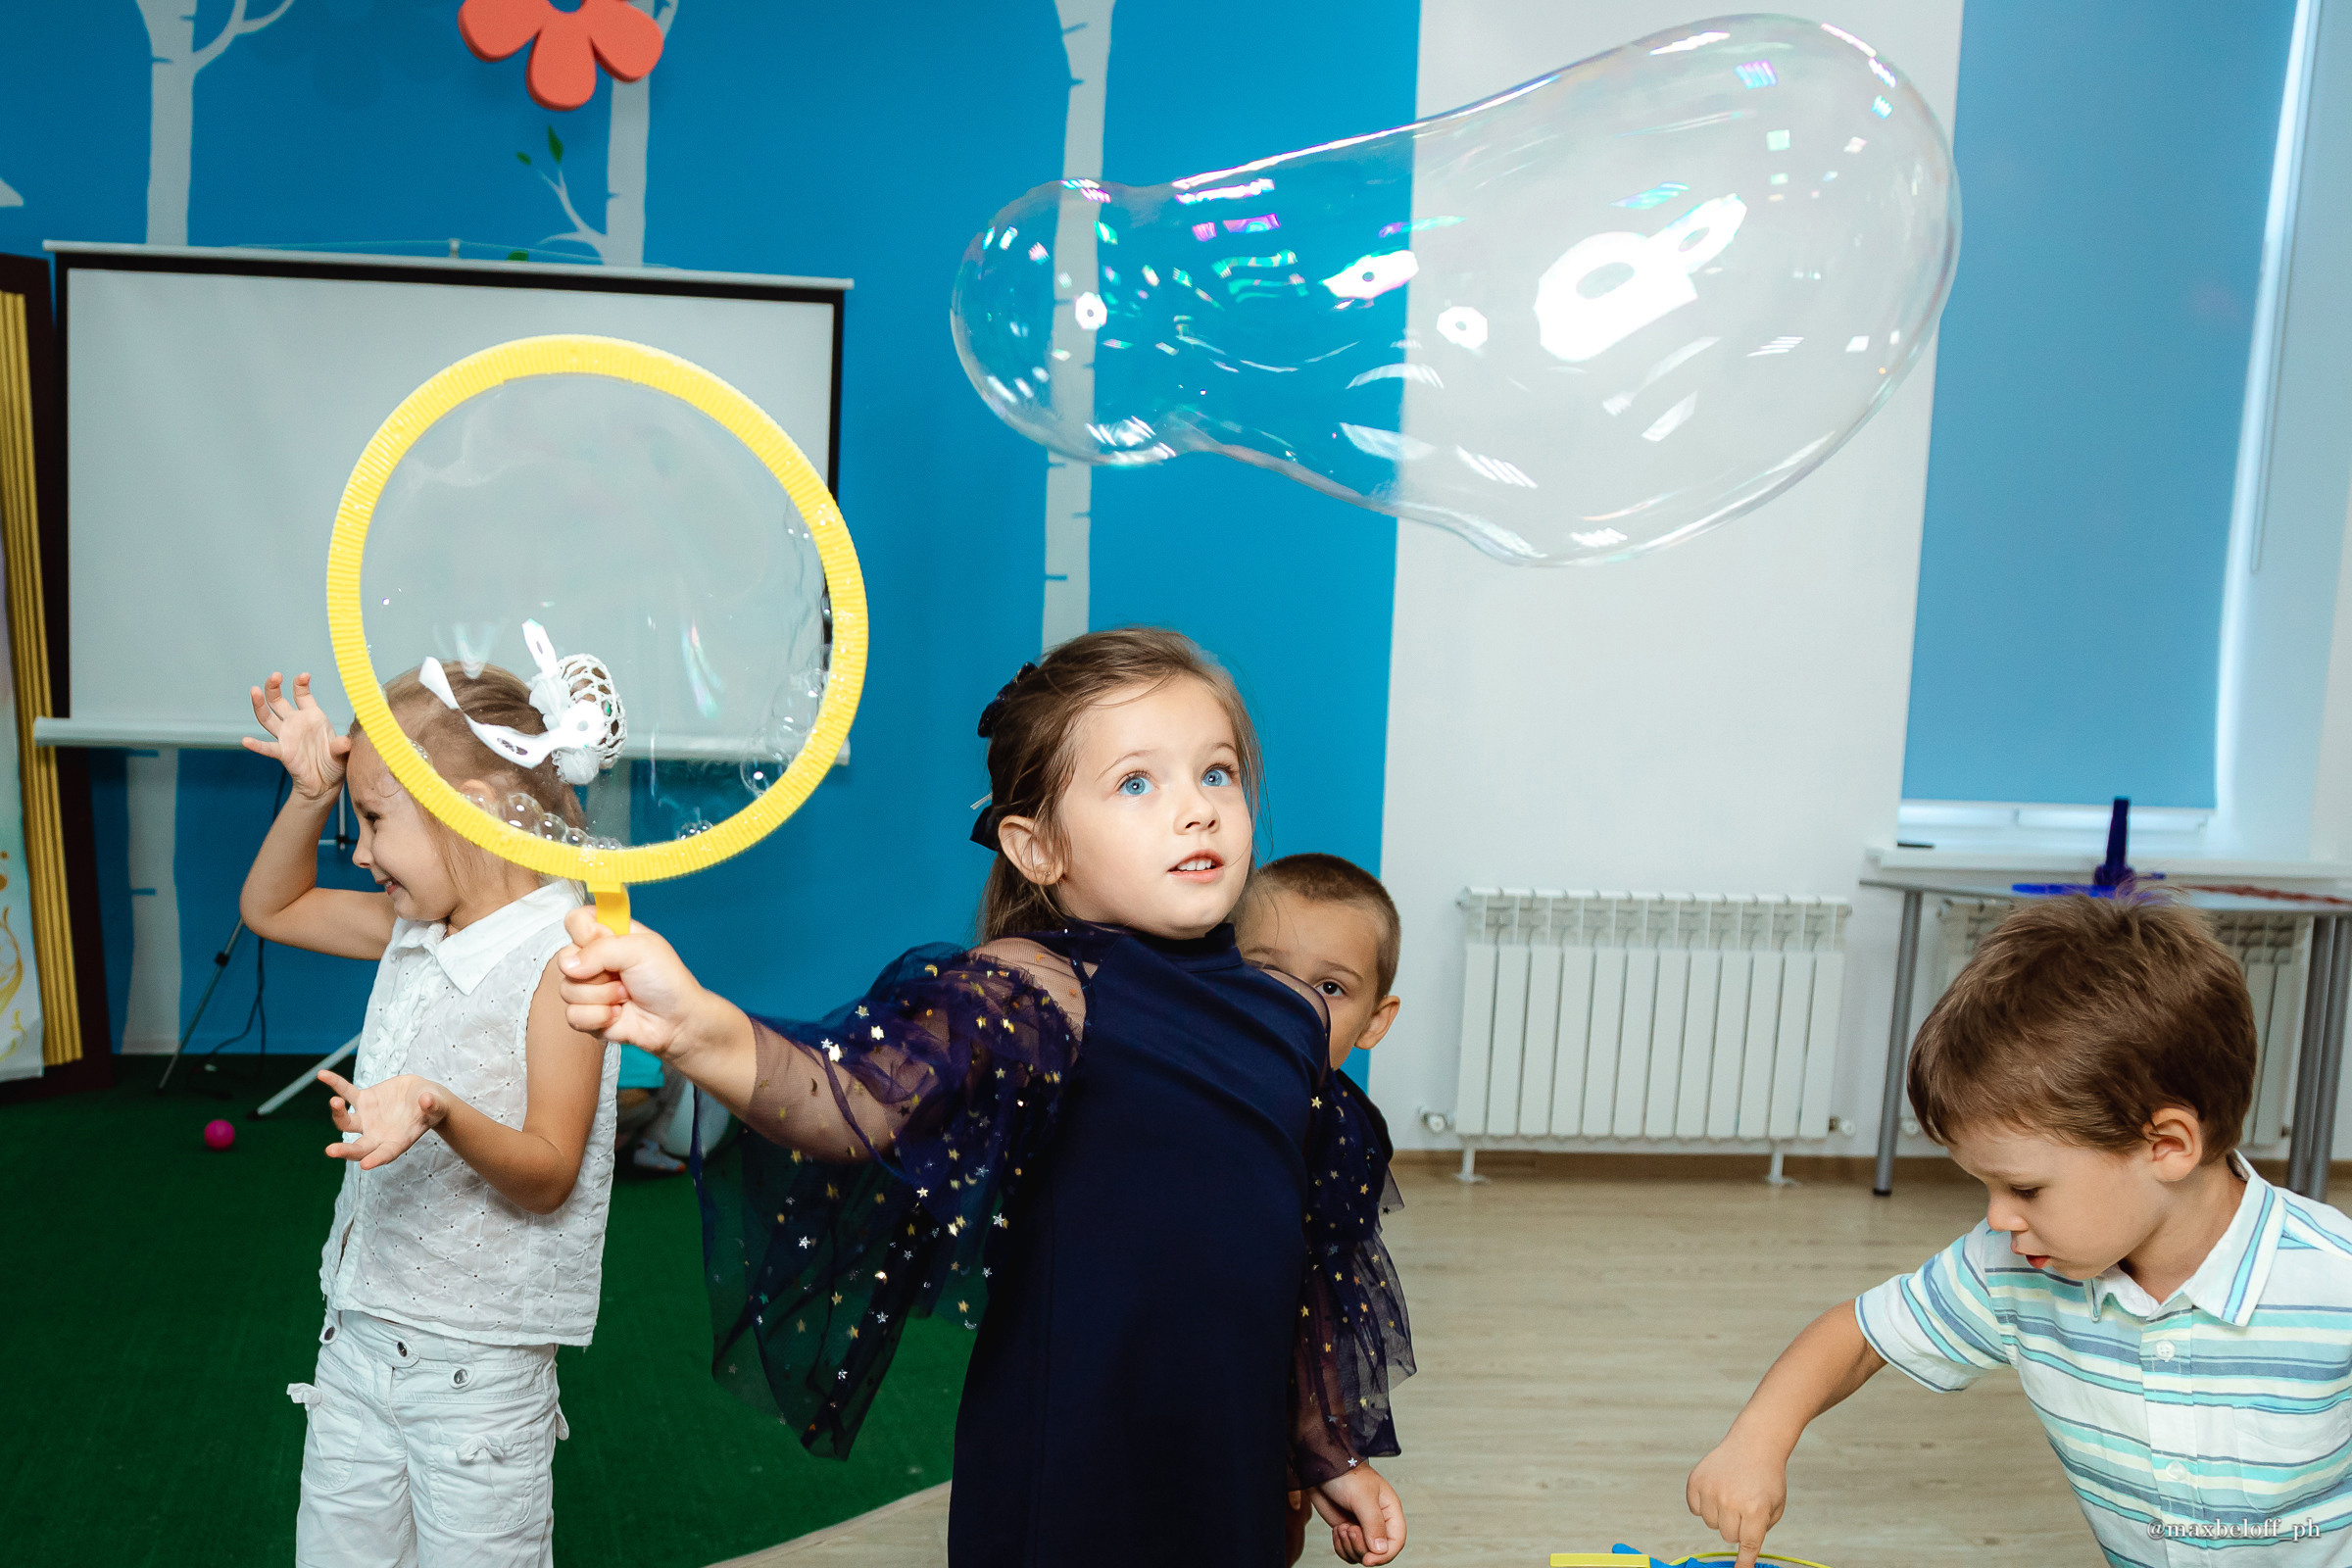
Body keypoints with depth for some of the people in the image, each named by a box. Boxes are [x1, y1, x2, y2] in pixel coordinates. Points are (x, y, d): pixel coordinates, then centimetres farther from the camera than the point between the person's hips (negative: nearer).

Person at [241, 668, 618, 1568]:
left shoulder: (559, 958, -19)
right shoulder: (415, 929, 4)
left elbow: (547, 1178, -21)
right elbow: (271, 908, 19)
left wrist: (441, 1113, -39)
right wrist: (312, 792, 3)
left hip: (477, 1362, -7)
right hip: (358, 1330, 8)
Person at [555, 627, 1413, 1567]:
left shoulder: (1289, 1021, 2)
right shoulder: (1033, 991, -17)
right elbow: (864, 1100, -36)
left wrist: (1333, 1455, 20)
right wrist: (695, 1028, -54)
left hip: (1235, 1484, 6)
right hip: (1066, 1491, -5)